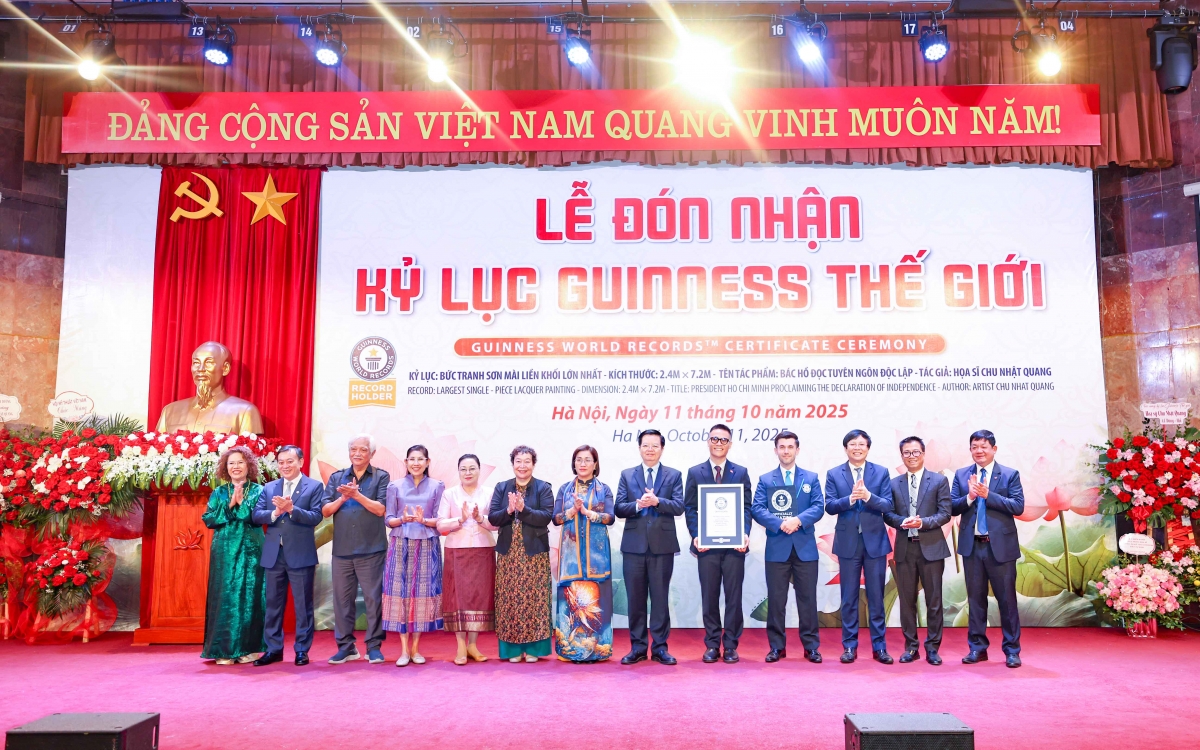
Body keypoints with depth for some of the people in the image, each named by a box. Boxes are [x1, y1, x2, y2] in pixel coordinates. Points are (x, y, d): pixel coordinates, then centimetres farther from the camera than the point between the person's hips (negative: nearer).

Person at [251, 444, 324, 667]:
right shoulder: (269, 487, 10)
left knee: (303, 605, 4)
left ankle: (302, 650, 13)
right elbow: (256, 515, 1)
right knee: (273, 604, 11)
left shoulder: (314, 486, -2)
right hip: (273, 554, 4)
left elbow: (316, 517, -12)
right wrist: (275, 512, -18)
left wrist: (291, 508, -25)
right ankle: (274, 649, 21)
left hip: (301, 554, -4)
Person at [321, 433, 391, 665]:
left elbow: (380, 509, -10)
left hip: (371, 550, -3)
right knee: (342, 599, 8)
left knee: (374, 598, 0)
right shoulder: (336, 478, 11)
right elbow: (325, 510, 4)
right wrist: (342, 498, -13)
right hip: (342, 550, 3)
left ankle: (374, 646, 9)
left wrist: (356, 495, -19)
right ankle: (345, 646, 18)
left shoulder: (381, 477, 2)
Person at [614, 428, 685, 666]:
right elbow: (618, 509, 1)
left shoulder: (674, 475, 6)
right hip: (634, 546, 1)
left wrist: (656, 501, -21)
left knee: (660, 598, 5)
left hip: (662, 546, -1)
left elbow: (679, 507, -6)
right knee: (635, 598, 6)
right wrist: (638, 505, -17)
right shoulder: (627, 475, 9)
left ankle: (660, 647, 14)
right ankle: (637, 647, 16)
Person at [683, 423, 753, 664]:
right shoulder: (695, 473, 7)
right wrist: (695, 535, -9)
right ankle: (712, 645, 16)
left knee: (733, 596, 4)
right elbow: (689, 508, 4)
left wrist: (745, 533, -11)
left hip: (734, 544, 0)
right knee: (709, 596, 6)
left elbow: (747, 507, 4)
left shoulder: (741, 472, 8)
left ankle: (731, 645, 14)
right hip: (706, 545, 0)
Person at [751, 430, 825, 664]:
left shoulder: (811, 478, 10)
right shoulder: (765, 480, 8)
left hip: (805, 547, 0)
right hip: (777, 548, 0)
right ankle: (776, 646, 13)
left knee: (807, 598, 5)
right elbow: (757, 509, -3)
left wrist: (798, 520, -18)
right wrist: (779, 524, -18)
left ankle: (811, 646, 14)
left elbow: (818, 507, 0)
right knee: (776, 599, 4)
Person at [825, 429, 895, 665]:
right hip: (848, 542, 0)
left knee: (876, 596, 6)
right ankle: (850, 646, 15)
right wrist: (850, 498, -22)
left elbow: (888, 505, -5)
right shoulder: (834, 474, 3)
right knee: (849, 597, 7)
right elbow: (829, 506, -6)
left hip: (875, 541, 0)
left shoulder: (881, 473, 3)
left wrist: (868, 496, -23)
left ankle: (879, 647, 15)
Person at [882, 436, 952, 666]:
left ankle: (932, 647, 14)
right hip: (905, 548, 2)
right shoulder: (894, 484, 10)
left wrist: (923, 522, -18)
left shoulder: (939, 481, 3)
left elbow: (945, 514, -3)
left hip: (931, 547, -2)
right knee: (907, 600, 7)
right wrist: (901, 522, -14)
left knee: (934, 600, 3)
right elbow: (888, 514, 6)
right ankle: (910, 647, 17)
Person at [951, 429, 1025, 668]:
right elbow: (952, 507, 1)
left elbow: (1018, 506, -10)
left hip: (1001, 545, -2)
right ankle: (977, 647, 19)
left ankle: (1012, 650, 15)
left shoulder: (1010, 475, 1)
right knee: (975, 598, 9)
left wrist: (987, 494, -19)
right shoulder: (961, 475, 8)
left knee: (1007, 598, 4)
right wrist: (969, 497, -17)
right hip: (971, 546, 3)